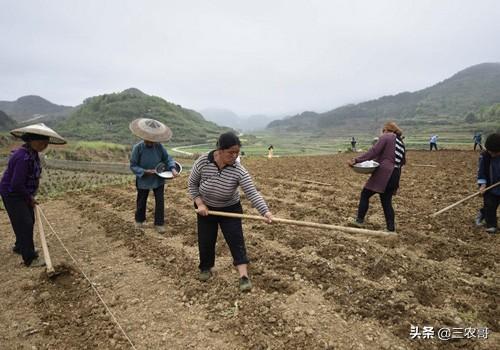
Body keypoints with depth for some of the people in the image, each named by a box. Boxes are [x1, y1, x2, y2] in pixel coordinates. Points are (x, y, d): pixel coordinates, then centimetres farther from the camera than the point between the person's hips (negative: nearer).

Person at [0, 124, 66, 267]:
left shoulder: (33, 153, 0)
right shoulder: (23, 157, -29)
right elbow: (16, 184, -28)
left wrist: (31, 196, 10)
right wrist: (29, 198, -14)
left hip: (23, 193, 9)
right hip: (12, 194, -9)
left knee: (29, 221, 19)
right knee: (25, 224, -5)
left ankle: (20, 247, 41)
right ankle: (30, 259, 4)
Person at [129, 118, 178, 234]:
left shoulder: (159, 146, -13)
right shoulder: (137, 148, -20)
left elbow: (167, 158, -7)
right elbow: (133, 166, -14)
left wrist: (173, 169, -25)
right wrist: (145, 171, -26)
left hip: (158, 179, 2)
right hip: (143, 180, -1)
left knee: (160, 201, 6)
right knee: (141, 201, 19)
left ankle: (159, 223, 23)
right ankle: (139, 220, 44)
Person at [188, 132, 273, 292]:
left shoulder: (238, 170, -24)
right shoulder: (202, 162, -21)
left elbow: (252, 193, -29)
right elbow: (192, 184, -7)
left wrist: (266, 212, -41)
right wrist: (199, 204, -18)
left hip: (230, 209, -1)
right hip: (206, 208, 1)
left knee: (236, 240, -9)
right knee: (205, 241, 10)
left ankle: (244, 276, -6)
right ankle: (206, 268, 34)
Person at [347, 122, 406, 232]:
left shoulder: (385, 137, -3)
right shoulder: (400, 142, 20)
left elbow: (373, 152, -16)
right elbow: (403, 161, 23)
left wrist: (356, 160, -21)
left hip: (383, 173, -7)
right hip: (395, 175, 7)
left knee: (365, 194, 6)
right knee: (387, 201, 13)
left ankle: (360, 220, 11)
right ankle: (391, 228, 12)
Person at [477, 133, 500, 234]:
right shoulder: (484, 156, -12)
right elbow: (481, 171, -8)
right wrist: (482, 184, -17)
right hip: (490, 187, 0)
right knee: (489, 206, 1)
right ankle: (491, 225, 11)